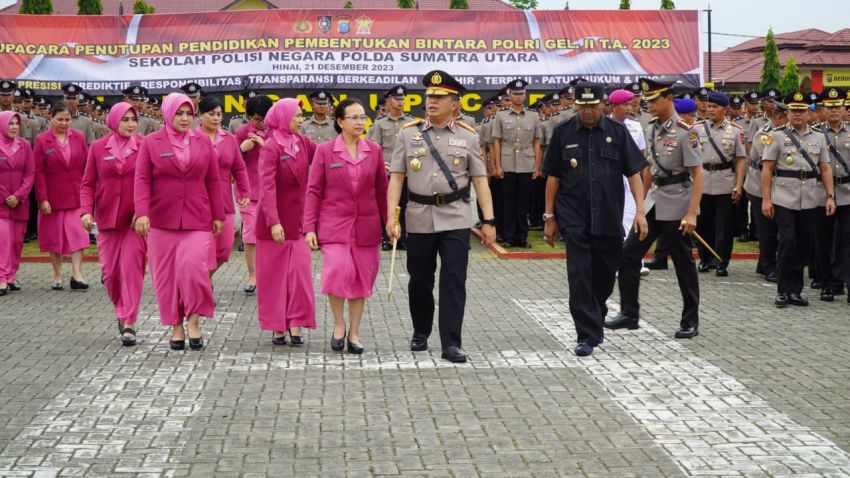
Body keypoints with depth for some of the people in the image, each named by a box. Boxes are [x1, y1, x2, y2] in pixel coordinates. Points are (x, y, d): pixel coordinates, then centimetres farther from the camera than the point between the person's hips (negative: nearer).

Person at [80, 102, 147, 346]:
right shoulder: (98, 147, 5)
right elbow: (88, 183, 6)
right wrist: (86, 210, -8)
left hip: (135, 219, -2)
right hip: (107, 219, 2)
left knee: (132, 269, -9)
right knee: (110, 271, 7)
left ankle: (129, 323, -5)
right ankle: (121, 312, 31)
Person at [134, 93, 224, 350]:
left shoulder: (203, 142, 9)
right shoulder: (151, 142, 3)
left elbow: (213, 181, 11)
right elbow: (142, 180, -2)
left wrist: (218, 215, 8)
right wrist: (142, 213, -14)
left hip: (197, 220, 0)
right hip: (162, 220, 0)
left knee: (193, 265, -16)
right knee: (166, 275, 3)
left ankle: (194, 320, 0)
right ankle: (176, 326, 15)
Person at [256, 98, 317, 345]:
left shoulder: (302, 142, 4)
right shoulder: (270, 148, -13)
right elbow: (267, 187, -20)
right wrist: (273, 222, -28)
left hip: (298, 219, 5)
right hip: (275, 220, -5)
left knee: (299, 271, -1)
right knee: (274, 274, 5)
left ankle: (295, 324, 5)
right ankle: (276, 326, 13)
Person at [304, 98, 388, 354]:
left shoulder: (374, 150, 6)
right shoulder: (324, 150, 0)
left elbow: (382, 189, 11)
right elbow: (314, 191, 0)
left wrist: (389, 222, 8)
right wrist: (309, 228, -5)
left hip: (366, 225, 3)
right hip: (334, 225, -3)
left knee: (362, 278, 5)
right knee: (339, 271, -19)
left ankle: (354, 332, 18)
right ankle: (338, 324, 4)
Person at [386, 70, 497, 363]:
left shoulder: (468, 136, 2)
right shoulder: (408, 133, 3)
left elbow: (480, 180, 2)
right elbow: (396, 177, 1)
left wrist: (488, 221, -3)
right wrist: (391, 217, -7)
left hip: (455, 219, -1)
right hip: (419, 219, 1)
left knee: (454, 281, -4)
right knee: (420, 280, 12)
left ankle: (451, 343, 0)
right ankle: (421, 332, 32)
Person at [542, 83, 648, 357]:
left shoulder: (617, 132, 3)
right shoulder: (563, 133, 3)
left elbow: (634, 173, 2)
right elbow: (553, 177, 6)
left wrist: (640, 211, -6)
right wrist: (549, 217, 5)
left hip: (609, 218, 1)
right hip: (574, 218, -1)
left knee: (606, 274, 11)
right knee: (579, 277, -6)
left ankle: (596, 314, 39)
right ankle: (588, 336, -2)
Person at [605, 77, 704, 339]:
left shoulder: (684, 132, -14)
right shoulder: (652, 129, 8)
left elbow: (697, 174, -16)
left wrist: (691, 213, -21)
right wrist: (642, 201, 18)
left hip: (676, 205, -7)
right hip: (653, 201, 7)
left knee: (683, 264, 2)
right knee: (628, 253, 1)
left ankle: (690, 322, 14)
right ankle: (629, 314, 10)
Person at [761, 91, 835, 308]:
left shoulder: (818, 137, 11)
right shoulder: (777, 136, 2)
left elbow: (825, 169, 11)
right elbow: (767, 169, -1)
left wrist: (830, 196, 0)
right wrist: (766, 199, -7)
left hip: (810, 200, 3)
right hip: (784, 198, -3)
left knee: (804, 245, 6)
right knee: (787, 242, -9)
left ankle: (795, 291, 15)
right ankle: (783, 290, 2)